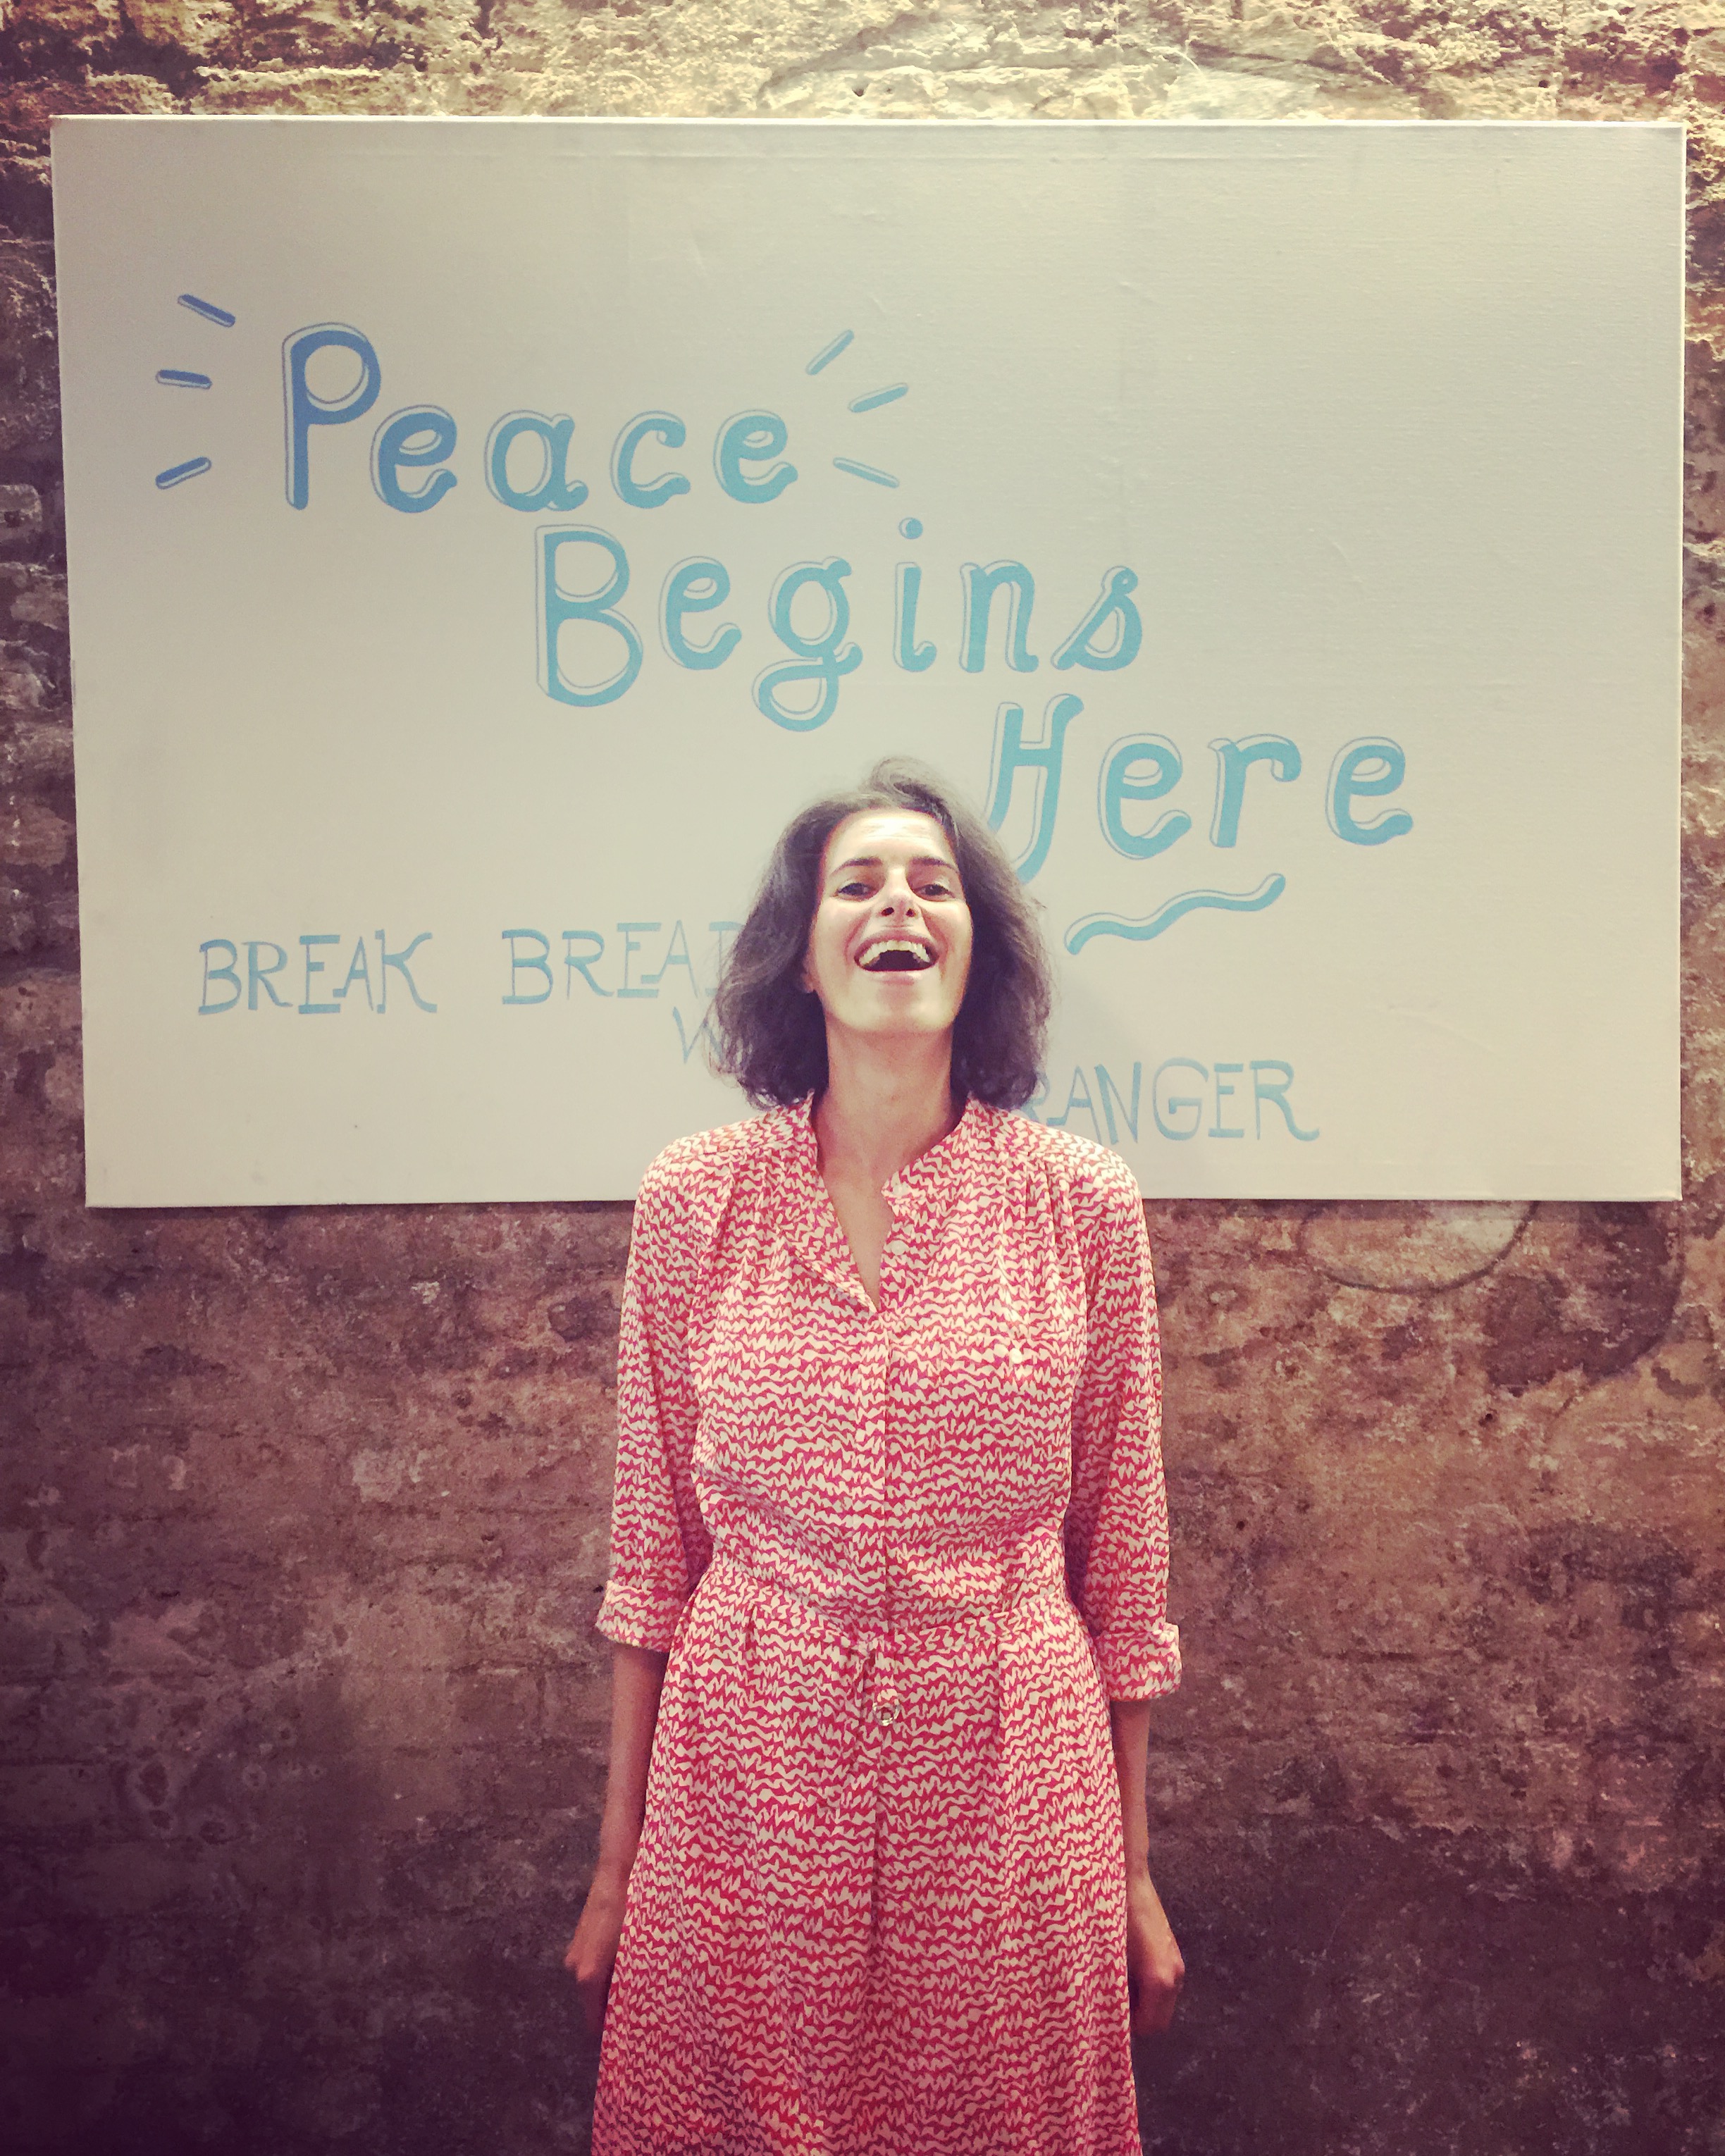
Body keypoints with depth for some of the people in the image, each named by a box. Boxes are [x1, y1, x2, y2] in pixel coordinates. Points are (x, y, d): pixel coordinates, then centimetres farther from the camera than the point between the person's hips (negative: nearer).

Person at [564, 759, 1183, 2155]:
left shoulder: (1082, 1202, -4)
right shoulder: (695, 1201, -3)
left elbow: (1120, 1557, 2)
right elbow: (655, 1549, 2)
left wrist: (1136, 1874, 6)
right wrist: (615, 1870, 6)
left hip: (1007, 1776, 0)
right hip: (749, 1770, 0)